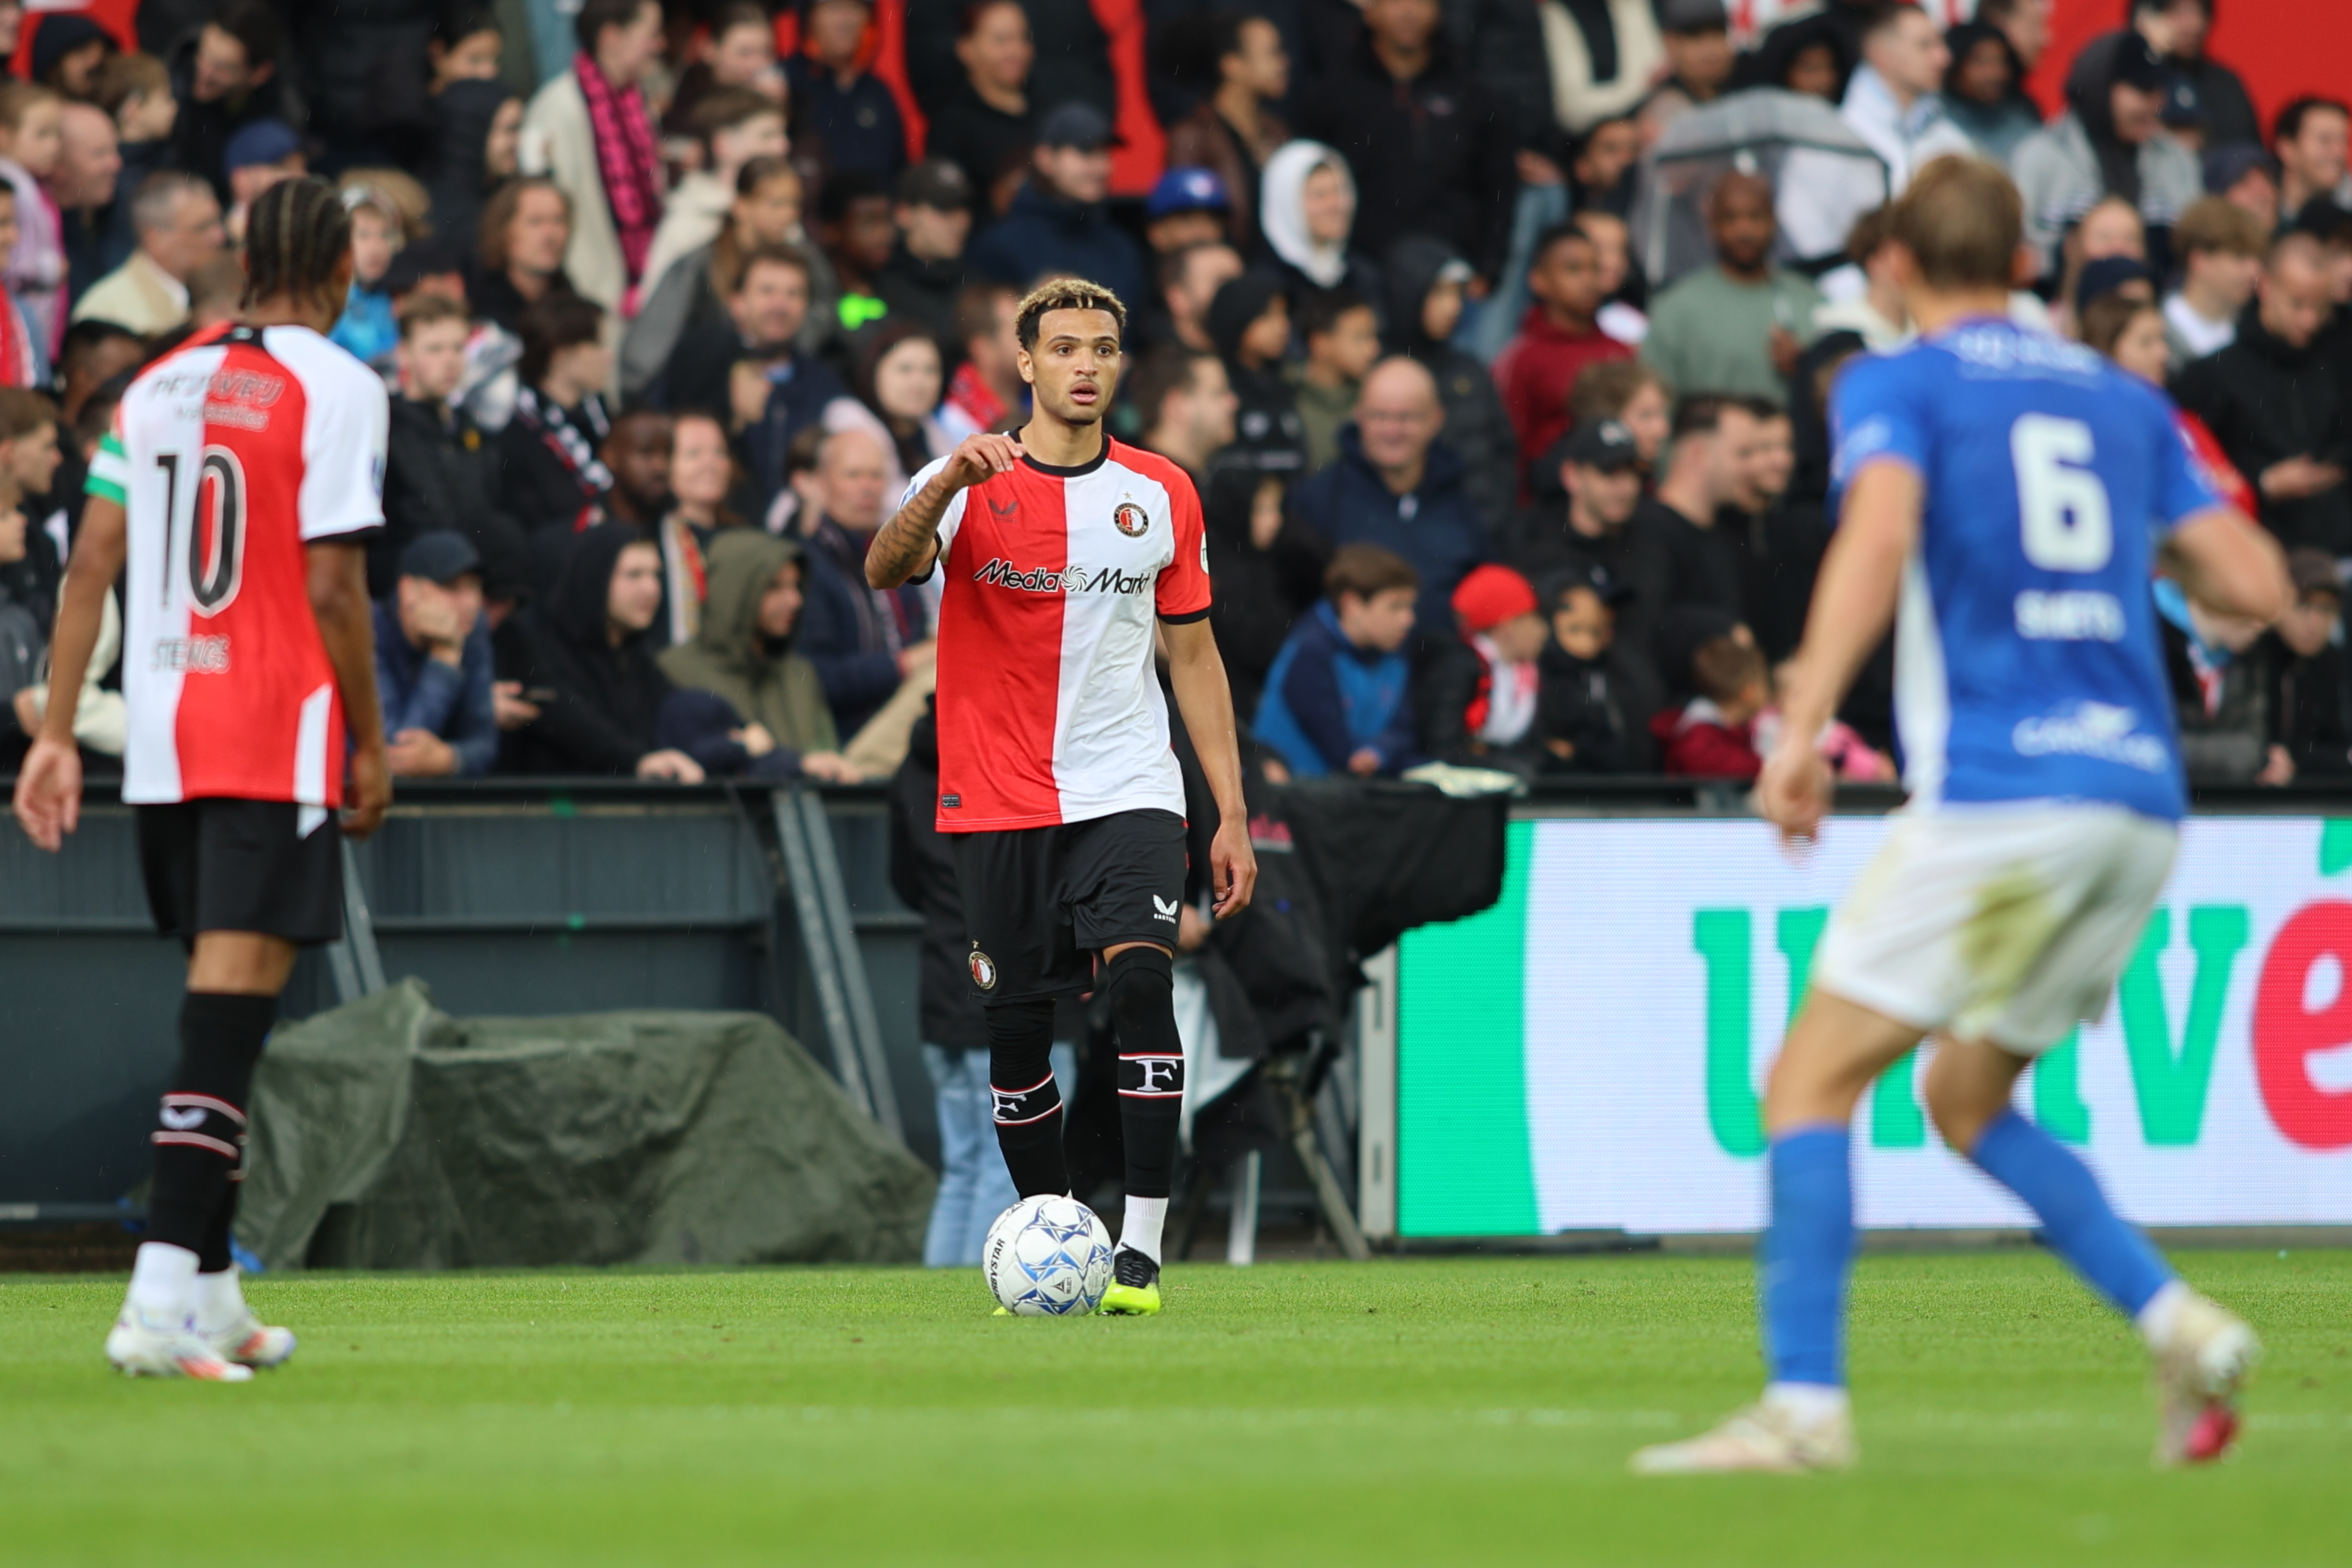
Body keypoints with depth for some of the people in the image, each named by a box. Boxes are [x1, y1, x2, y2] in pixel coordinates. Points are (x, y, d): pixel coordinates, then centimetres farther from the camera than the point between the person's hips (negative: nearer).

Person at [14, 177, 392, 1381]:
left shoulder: (161, 385, 12)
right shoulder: (336, 388, -6)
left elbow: (92, 564, 8)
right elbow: (331, 587, -11)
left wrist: (55, 735, 9)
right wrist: (371, 742, -1)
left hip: (162, 739, 6)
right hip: (277, 740, -6)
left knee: (220, 1010, 17)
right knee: (227, 1018, -11)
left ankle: (211, 1290, 20)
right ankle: (161, 1299, -21)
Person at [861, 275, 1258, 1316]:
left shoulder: (1162, 496, 7)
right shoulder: (973, 482, -1)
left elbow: (1193, 653, 13)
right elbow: (886, 571, -20)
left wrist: (1231, 814, 7)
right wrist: (949, 482, -39)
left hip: (1127, 792, 0)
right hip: (998, 799, 0)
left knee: (1141, 981, -20)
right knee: (1017, 1027, 3)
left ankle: (1140, 1250, -21)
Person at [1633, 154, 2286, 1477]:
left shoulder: (1900, 386, 2)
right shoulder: (2125, 400, 18)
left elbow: (1879, 537, -18)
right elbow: (2259, 584, 14)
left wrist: (1803, 725, -24)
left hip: (1998, 795, -6)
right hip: (2139, 794, 6)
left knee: (1813, 1081, -2)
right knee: (1966, 1100, 20)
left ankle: (1805, 1404, -15)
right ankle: (2177, 1324, 3)